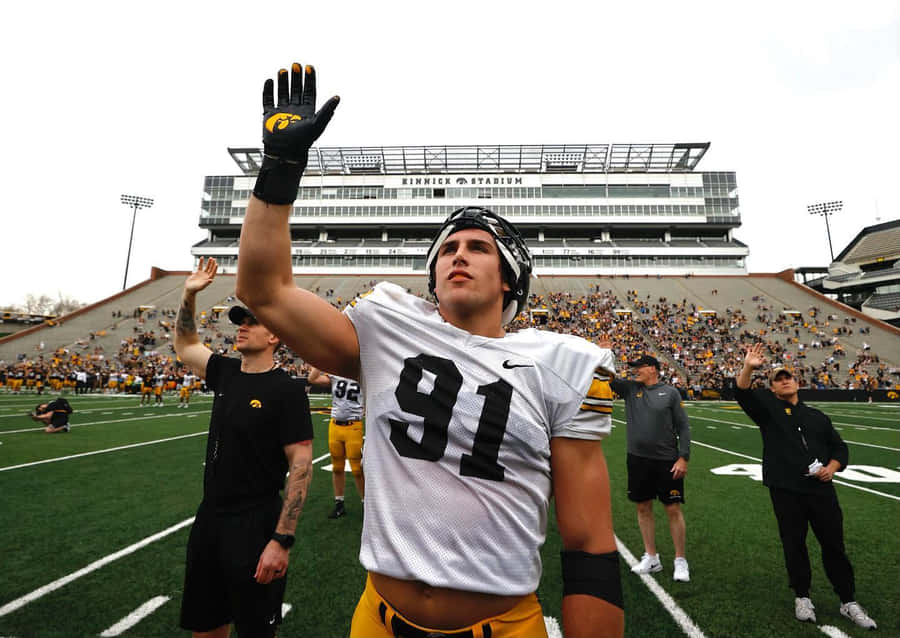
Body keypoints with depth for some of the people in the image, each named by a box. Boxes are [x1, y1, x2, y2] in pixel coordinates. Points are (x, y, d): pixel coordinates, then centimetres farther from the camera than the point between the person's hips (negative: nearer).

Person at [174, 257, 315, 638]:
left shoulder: (285, 390, -17)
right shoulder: (226, 372, 3)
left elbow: (301, 465, -19)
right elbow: (184, 344, 20)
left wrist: (282, 539, -21)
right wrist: (189, 295, 6)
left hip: (255, 525, -6)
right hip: (209, 517, 7)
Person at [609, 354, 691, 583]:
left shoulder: (670, 392, -2)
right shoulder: (629, 388, 4)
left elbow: (683, 426, -2)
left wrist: (683, 457, -8)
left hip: (667, 460, -3)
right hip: (638, 459, 3)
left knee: (673, 509, 5)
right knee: (643, 508, 12)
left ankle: (680, 561, 23)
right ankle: (651, 558, 27)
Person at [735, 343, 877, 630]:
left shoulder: (818, 417, 14)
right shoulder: (768, 408, 2)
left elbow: (839, 447, 18)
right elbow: (743, 393, -17)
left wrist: (832, 466, -3)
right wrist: (748, 368, -34)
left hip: (821, 490, 3)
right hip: (786, 492, -3)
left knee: (834, 545, 11)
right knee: (794, 545, 8)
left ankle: (849, 602, 29)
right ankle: (802, 596, 26)